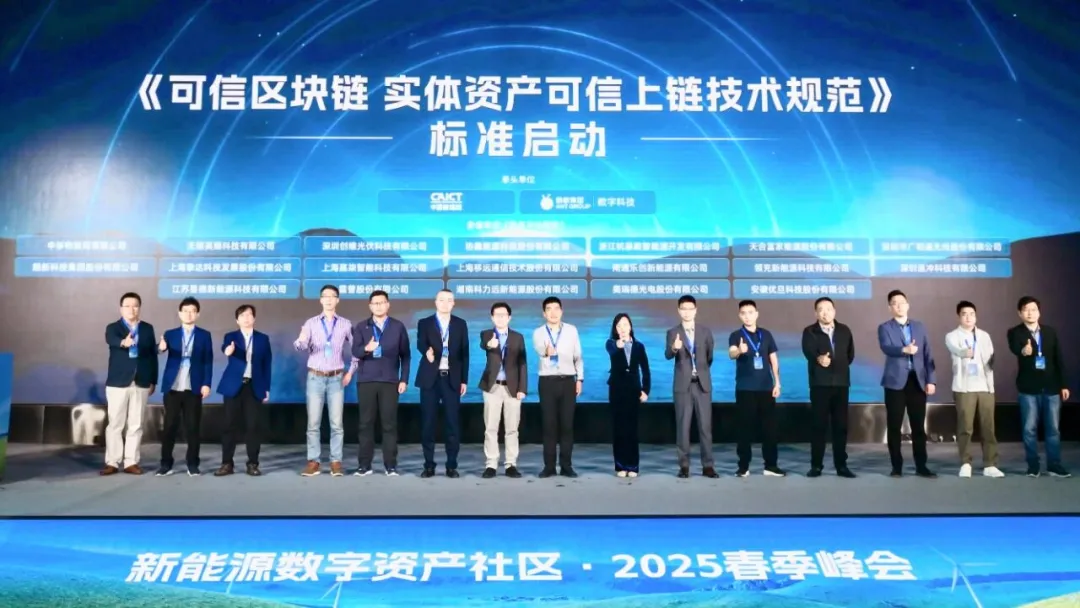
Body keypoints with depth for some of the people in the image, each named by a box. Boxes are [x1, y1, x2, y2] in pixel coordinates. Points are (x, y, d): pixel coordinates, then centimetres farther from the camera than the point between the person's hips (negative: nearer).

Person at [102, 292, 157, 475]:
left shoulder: (148, 328, 9)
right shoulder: (113, 327, 1)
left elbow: (153, 355, 10)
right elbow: (111, 340, -24)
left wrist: (153, 381, 7)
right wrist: (123, 342, -47)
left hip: (141, 383, 2)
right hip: (118, 383, -2)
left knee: (135, 425, 4)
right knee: (115, 424, 0)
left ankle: (131, 462, 9)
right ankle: (112, 463, 7)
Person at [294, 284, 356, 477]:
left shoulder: (345, 324, 4)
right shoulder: (311, 323, 2)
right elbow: (303, 347, -11)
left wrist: (350, 371, 2)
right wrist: (300, 341, -34)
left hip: (336, 378, 0)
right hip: (315, 378, 0)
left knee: (336, 423, 0)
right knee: (313, 422, 1)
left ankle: (336, 462, 5)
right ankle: (313, 461, 7)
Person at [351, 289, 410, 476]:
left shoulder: (398, 327, 7)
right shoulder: (361, 327, 7)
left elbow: (405, 355, 7)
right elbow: (355, 352, -6)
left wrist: (404, 379, -1)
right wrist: (366, 348, -28)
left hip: (390, 381, 0)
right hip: (366, 381, 1)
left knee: (389, 423, 0)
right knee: (366, 423, 2)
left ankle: (390, 465, 6)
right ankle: (364, 464, 8)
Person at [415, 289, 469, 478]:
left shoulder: (460, 324, 9)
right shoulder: (424, 323, 5)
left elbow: (464, 353, 8)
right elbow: (420, 344, -12)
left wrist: (464, 380, 3)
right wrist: (427, 352, -36)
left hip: (452, 379, 1)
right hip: (430, 378, -1)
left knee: (453, 423, 0)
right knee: (428, 423, 2)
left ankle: (451, 465, 9)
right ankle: (429, 465, 11)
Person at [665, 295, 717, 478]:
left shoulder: (706, 331, 7)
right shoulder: (673, 333, 1)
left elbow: (710, 356, 16)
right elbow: (667, 355, -15)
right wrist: (674, 348, -34)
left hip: (702, 384, 2)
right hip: (682, 385, -2)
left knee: (705, 425, 2)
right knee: (682, 426, 0)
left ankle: (707, 465, 7)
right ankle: (684, 465, 7)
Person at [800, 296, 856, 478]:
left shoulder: (844, 330, 10)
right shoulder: (810, 332, -1)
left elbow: (850, 354, 18)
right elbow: (808, 351, -20)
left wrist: (839, 366, 11)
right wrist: (819, 359, -39)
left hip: (841, 383, 3)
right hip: (820, 384, -3)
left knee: (841, 425, 4)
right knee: (819, 425, -1)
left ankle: (841, 465, 11)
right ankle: (816, 465, 5)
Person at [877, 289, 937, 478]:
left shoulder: (919, 327, 14)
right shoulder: (885, 328, 3)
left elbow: (927, 355, 10)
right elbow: (886, 348, -16)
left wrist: (931, 380, 1)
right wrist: (905, 349, -35)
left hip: (917, 381, 3)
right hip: (896, 381, -3)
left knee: (919, 426, 4)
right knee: (894, 426, 0)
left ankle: (921, 466, 12)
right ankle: (897, 466, 8)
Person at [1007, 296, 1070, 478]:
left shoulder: (1050, 331, 8)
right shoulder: (1015, 333, -3)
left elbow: (1059, 359, 9)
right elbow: (1014, 348, -25)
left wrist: (1063, 384, 5)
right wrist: (1024, 351, -49)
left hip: (1051, 387, 3)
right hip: (1029, 388, -3)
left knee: (1053, 428, 6)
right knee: (1030, 428, 1)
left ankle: (1054, 465, 13)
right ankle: (1033, 466, 9)